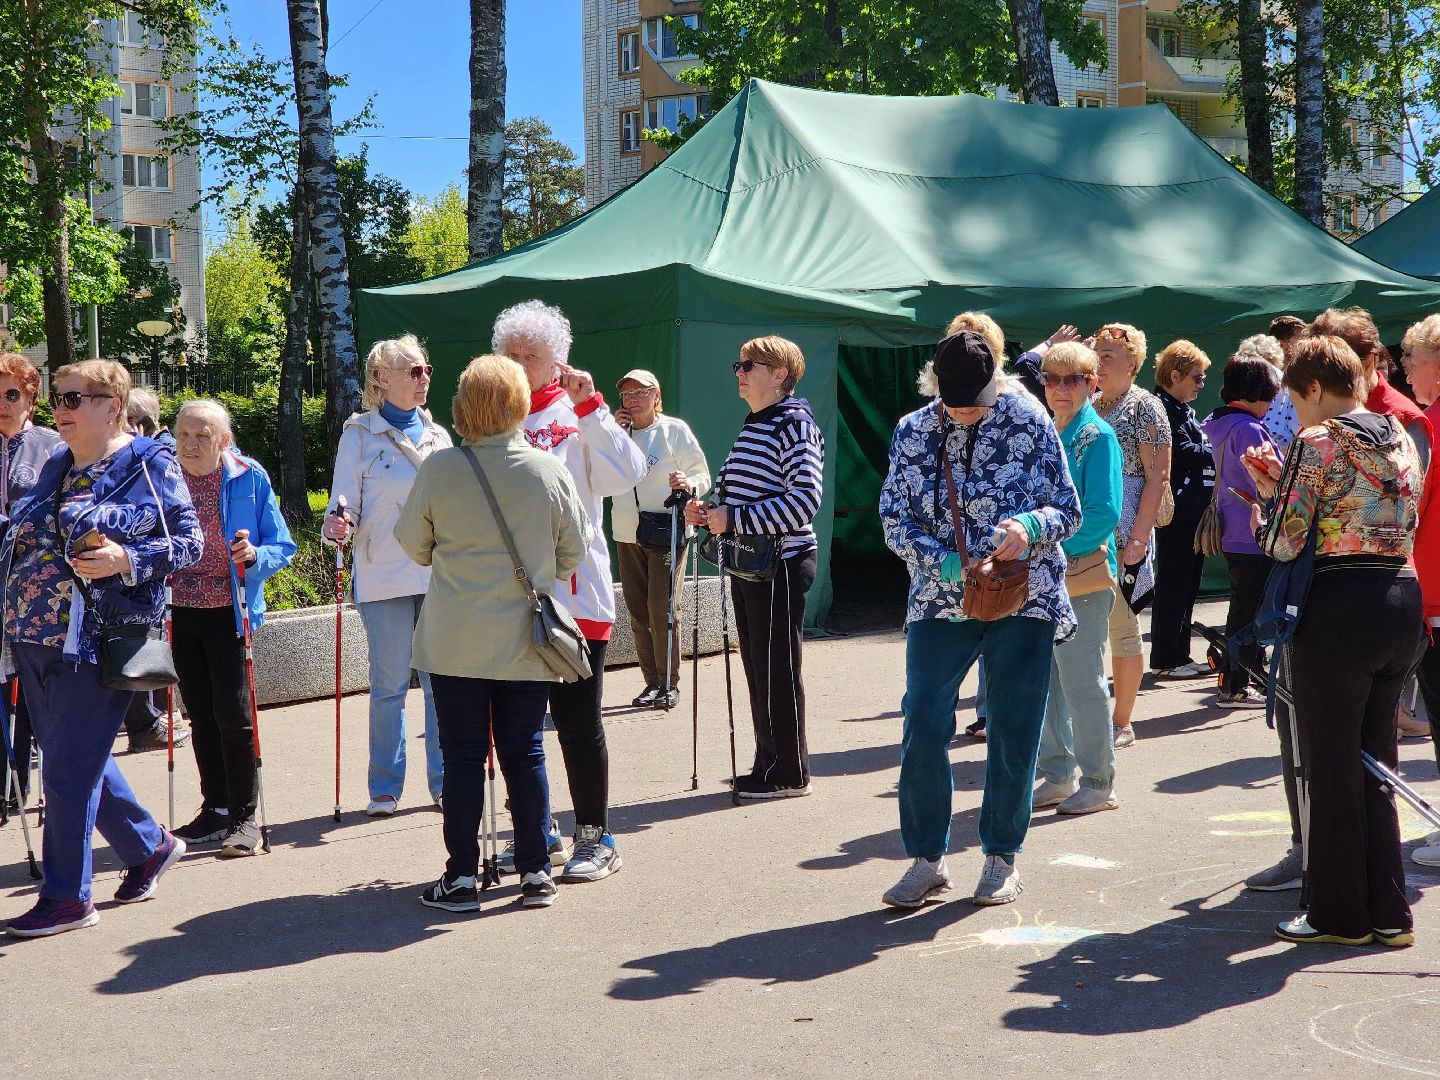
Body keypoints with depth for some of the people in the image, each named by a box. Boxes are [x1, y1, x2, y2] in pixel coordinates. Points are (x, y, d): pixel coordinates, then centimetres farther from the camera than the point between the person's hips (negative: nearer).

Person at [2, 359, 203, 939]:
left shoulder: (149, 465, -5)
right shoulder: (55, 468, 15)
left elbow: (189, 541, -8)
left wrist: (126, 560, -22)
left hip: (94, 642, -7)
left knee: (68, 770, -5)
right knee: (80, 760, 15)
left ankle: (67, 896, 6)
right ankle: (149, 845, 34)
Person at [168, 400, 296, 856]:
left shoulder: (249, 478, -6)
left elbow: (282, 546, -3)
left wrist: (255, 555, -22)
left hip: (229, 610, -4)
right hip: (180, 611, 4)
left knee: (231, 712, -7)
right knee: (200, 713, 12)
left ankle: (244, 817, 2)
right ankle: (215, 809, 23)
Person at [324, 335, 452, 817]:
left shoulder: (437, 435, 13)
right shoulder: (360, 434, 1)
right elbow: (345, 501, -3)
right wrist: (338, 525, -24)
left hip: (440, 575, 3)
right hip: (384, 577, -3)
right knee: (389, 686, 1)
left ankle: (445, 781, 12)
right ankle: (385, 789, 11)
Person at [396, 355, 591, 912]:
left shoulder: (438, 469, -10)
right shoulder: (550, 470, -7)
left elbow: (413, 543, 3)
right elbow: (575, 550, 4)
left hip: (455, 642, -1)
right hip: (525, 642, 1)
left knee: (463, 755, 6)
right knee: (525, 752, 9)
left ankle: (461, 876, 8)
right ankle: (535, 873, 12)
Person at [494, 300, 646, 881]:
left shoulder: (579, 417, 1)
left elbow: (625, 475, -16)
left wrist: (590, 407, -16)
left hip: (573, 590, -4)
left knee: (578, 721, 0)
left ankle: (595, 838, 10)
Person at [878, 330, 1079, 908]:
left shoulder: (1030, 424, -3)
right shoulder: (912, 433, 2)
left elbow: (1067, 511, -1)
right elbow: (896, 520, 2)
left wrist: (1030, 526, -24)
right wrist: (944, 563, -15)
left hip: (1024, 600, -1)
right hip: (939, 600, 2)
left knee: (1013, 732, 4)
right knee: (922, 728, -5)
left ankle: (1002, 858, 19)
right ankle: (927, 859, 8)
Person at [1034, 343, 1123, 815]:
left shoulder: (1097, 437, -8)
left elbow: (1104, 513, -15)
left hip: (1082, 576, -7)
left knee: (1082, 682, -3)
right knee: (1044, 680, 11)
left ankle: (1098, 784, 7)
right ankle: (1058, 777, 22)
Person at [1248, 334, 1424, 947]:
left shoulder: (1317, 442, -11)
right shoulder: (1401, 437, 12)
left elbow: (1285, 543, -14)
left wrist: (1270, 492, 7)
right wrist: (1288, 482, 15)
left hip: (1339, 605, -7)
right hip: (1402, 601, 7)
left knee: (1332, 769, 5)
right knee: (1376, 764, 16)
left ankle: (1341, 914, 13)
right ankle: (1387, 913, 19)